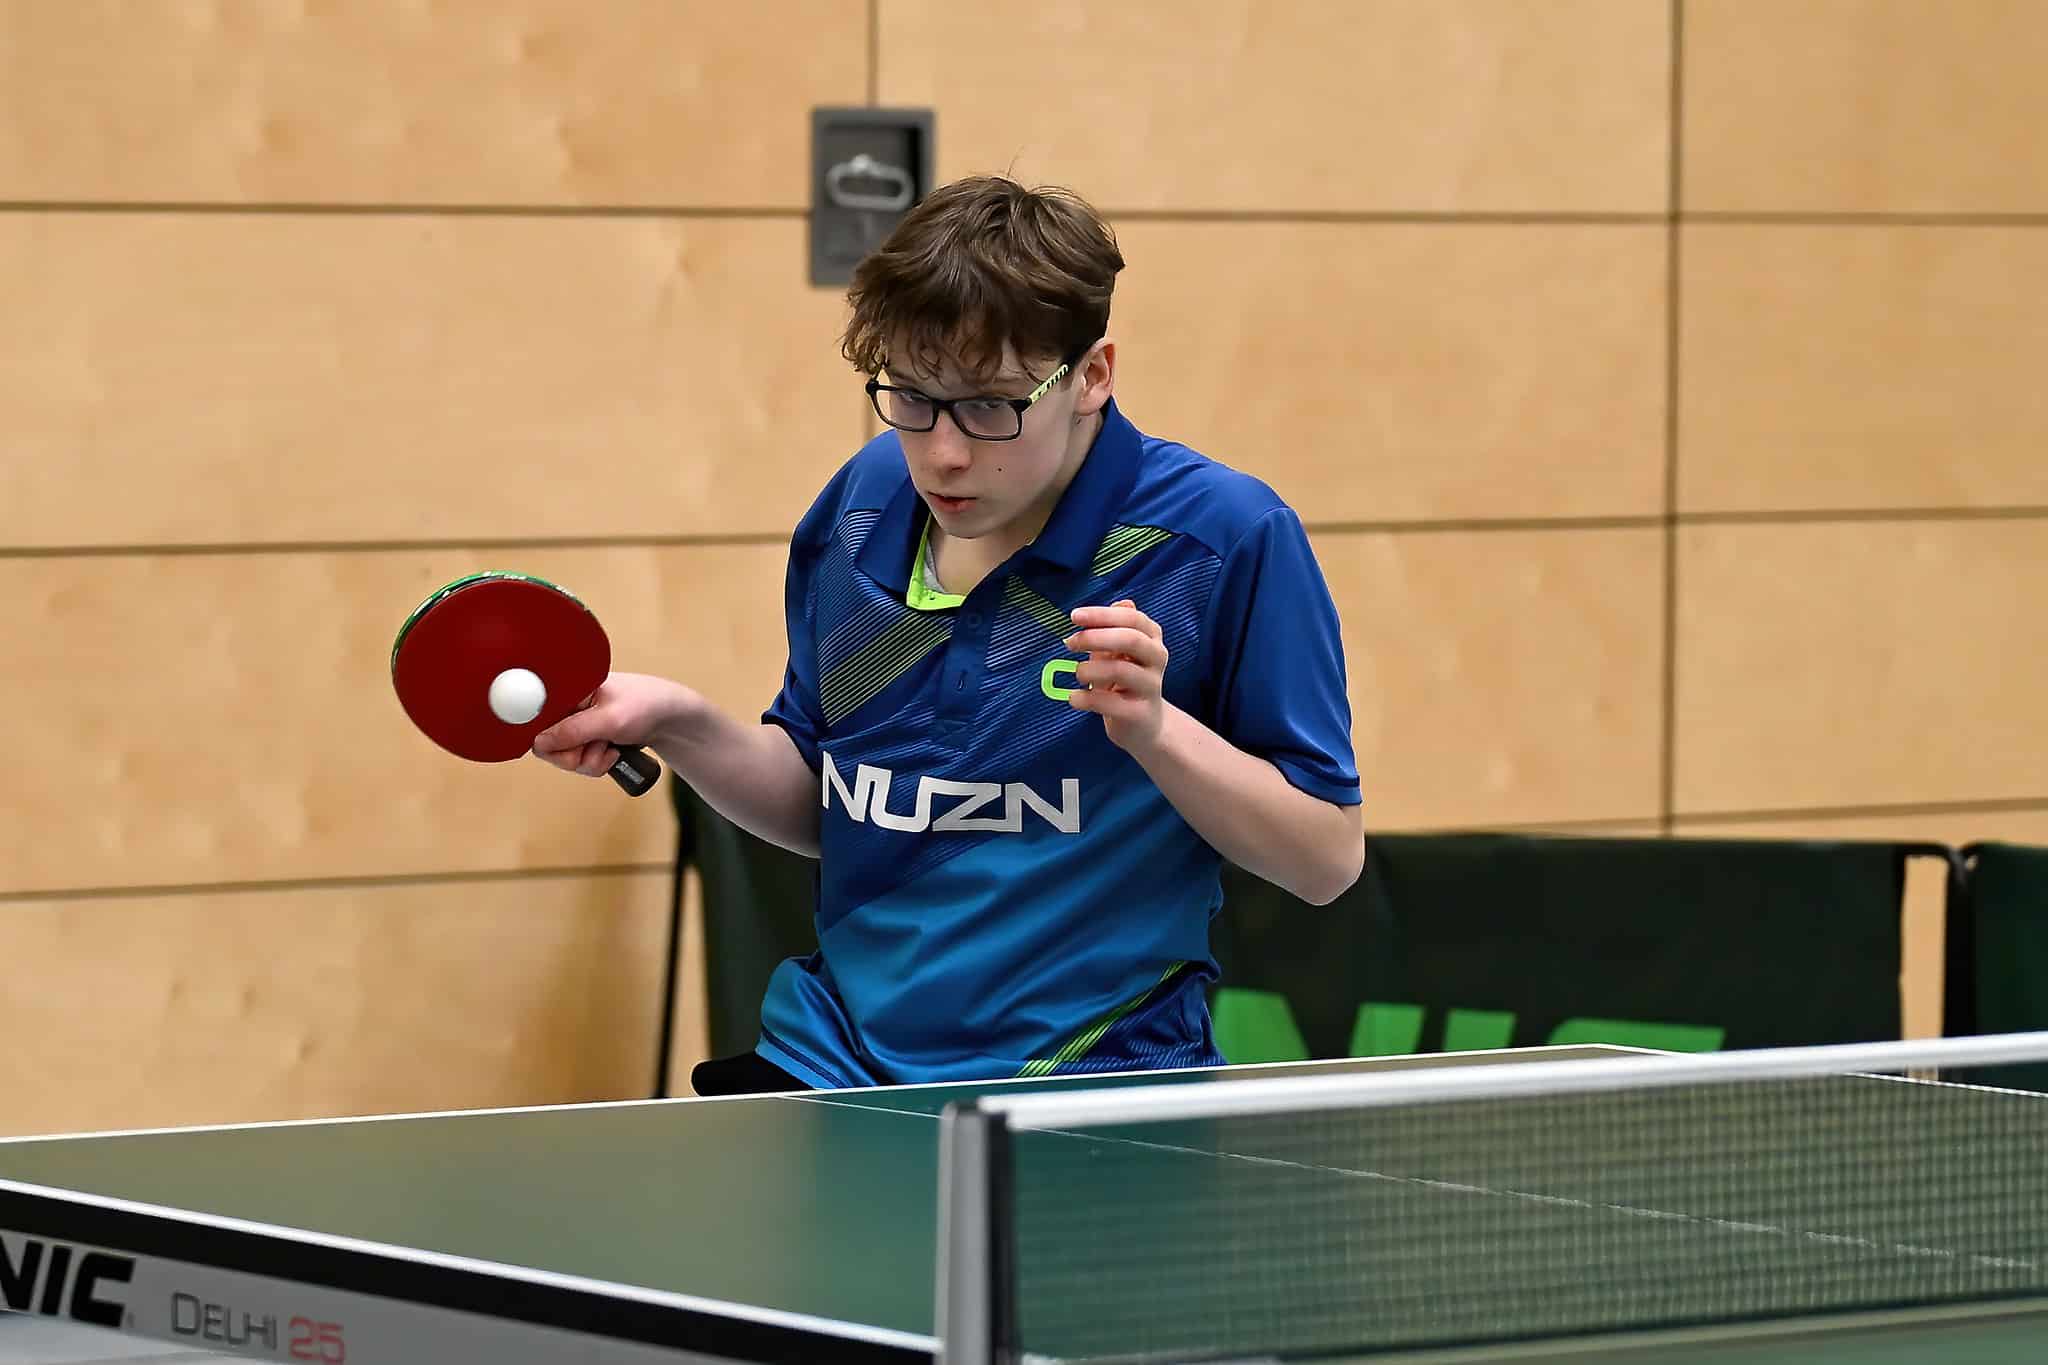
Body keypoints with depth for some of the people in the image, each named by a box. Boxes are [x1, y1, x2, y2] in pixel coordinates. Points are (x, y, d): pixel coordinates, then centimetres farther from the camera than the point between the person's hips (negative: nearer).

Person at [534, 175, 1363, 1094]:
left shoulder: (1226, 536, -7)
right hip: (832, 1056, 4)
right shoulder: (858, 510, 8)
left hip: (1091, 1088, -4)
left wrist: (1152, 724, -19)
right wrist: (681, 726, 2)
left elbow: (1327, 860, -5)